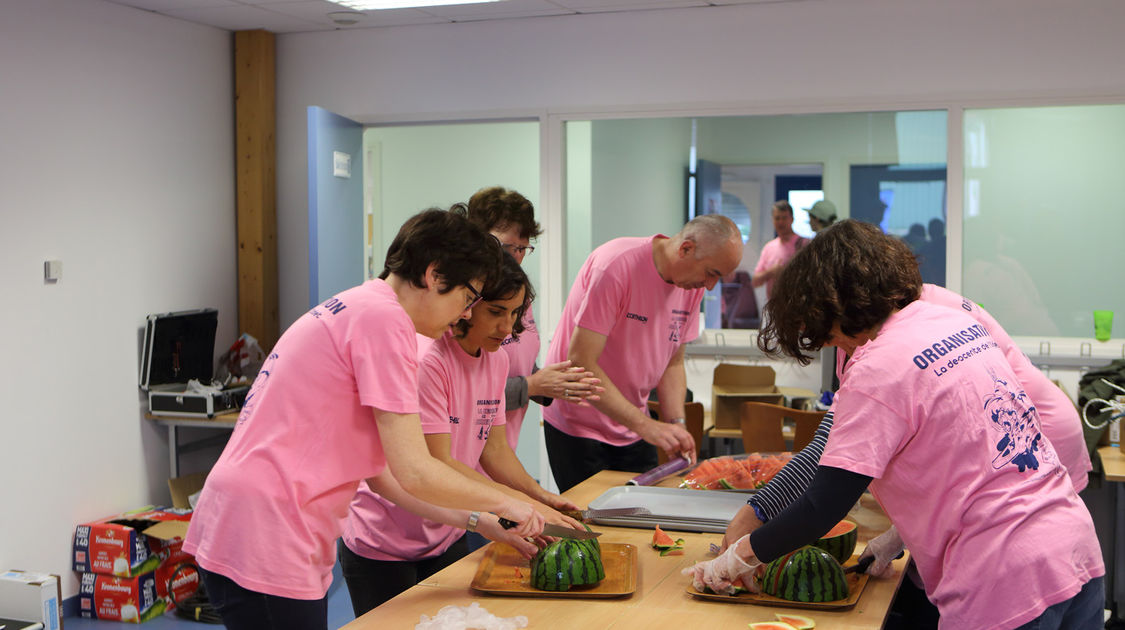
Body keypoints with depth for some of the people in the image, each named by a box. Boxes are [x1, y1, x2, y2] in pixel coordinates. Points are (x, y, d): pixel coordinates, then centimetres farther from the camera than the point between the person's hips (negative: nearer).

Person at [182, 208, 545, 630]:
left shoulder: (356, 308, 18)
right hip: (263, 545, -10)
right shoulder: (383, 316, -13)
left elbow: (382, 474, 17)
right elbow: (414, 472, -15)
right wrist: (503, 503, 0)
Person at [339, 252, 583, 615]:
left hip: (446, 540, 7)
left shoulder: (497, 360, 2)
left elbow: (494, 449, 5)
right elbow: (437, 467, -26)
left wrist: (541, 497, -11)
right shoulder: (426, 359, -24)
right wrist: (523, 504, -28)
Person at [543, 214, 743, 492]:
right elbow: (581, 362, -27)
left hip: (633, 430, 7)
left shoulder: (693, 284, -2)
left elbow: (673, 363, 9)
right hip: (578, 426, -6)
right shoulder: (616, 265, -24)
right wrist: (645, 425, -29)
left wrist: (676, 424, -9)